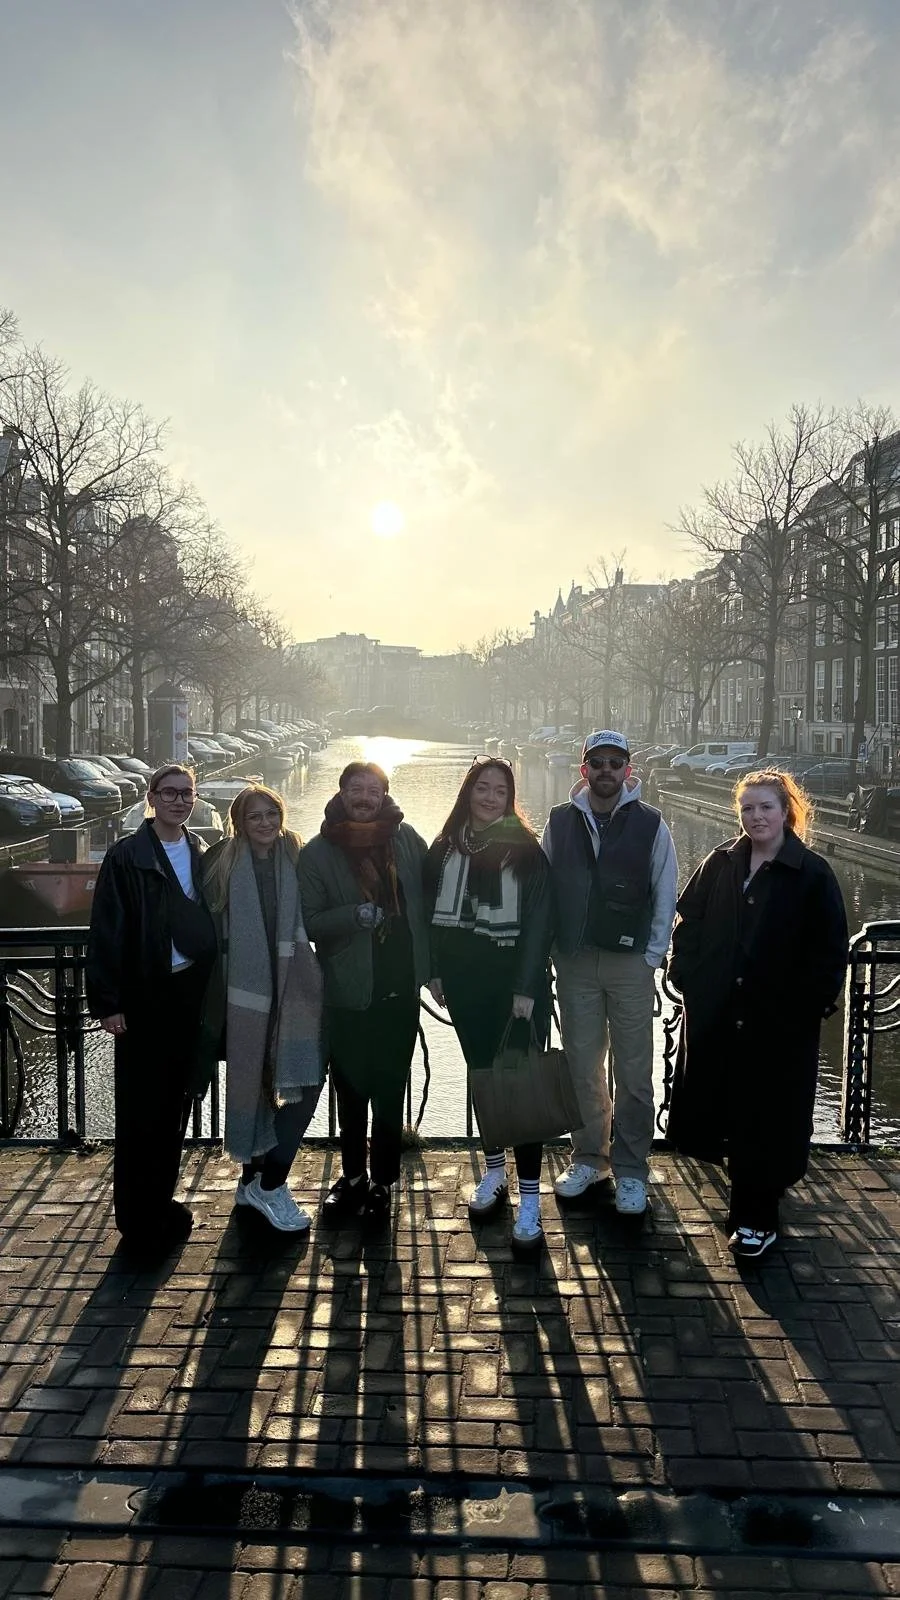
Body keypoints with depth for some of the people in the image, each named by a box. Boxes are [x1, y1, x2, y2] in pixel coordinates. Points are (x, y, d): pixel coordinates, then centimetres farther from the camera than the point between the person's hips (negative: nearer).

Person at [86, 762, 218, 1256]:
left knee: (175, 1101, 14)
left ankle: (161, 1203, 29)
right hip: (144, 996, -5)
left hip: (190, 993, 5)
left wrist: (212, 988, 6)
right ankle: (137, 1218, 16)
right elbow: (107, 931, -10)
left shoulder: (201, 855, 8)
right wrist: (107, 1002, -14)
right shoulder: (126, 856, -8)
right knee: (140, 1108, 3)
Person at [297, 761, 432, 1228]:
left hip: (400, 991, 1)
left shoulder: (405, 839, 3)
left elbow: (428, 899, 10)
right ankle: (353, 1176, 32)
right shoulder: (317, 853, -3)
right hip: (348, 994, -1)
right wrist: (355, 915, -22)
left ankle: (382, 1182, 24)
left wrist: (432, 963, 5)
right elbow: (309, 923, -6)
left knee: (390, 1093, 9)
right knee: (351, 1093, 12)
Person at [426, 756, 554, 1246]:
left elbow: (538, 919, -9)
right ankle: (494, 1169, 31)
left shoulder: (526, 848, -6)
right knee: (481, 1074, 14)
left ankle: (530, 1196, 1)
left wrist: (526, 987, -14)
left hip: (515, 981, -4)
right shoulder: (446, 847, 6)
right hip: (464, 981, 4)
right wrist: (435, 972, 3)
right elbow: (432, 910, 10)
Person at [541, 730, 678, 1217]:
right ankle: (588, 1159, 24)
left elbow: (666, 896, 2)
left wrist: (652, 957, -2)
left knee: (634, 1072, 3)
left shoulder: (650, 824, -2)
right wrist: (552, 950, 2)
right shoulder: (560, 822, 4)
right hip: (574, 963, 2)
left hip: (630, 963, -2)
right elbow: (542, 888, 7)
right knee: (582, 1066, 10)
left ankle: (630, 1170, 15)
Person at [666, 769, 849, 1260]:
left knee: (766, 1117, 4)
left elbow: (830, 951, -5)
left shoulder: (812, 874, -6)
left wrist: (810, 1004, -11)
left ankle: (755, 1217, 21)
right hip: (713, 1015, 4)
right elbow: (688, 921, 9)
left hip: (780, 1022, -4)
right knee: (706, 1104, 11)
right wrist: (687, 975, 0)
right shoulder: (720, 863, 4)